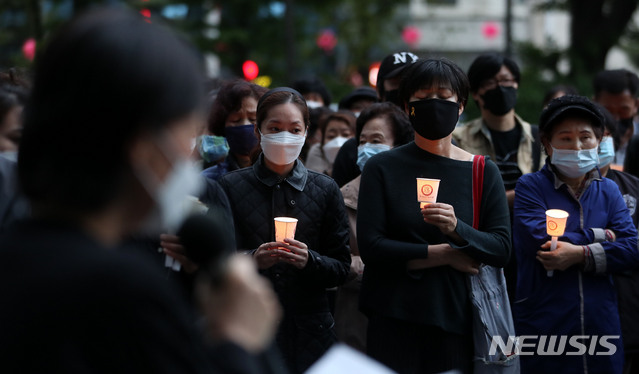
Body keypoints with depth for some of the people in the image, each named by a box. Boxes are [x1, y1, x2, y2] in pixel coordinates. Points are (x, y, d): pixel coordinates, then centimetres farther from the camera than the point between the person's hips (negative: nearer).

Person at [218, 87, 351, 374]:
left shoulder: (325, 190, 6)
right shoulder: (231, 187, 1)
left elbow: (341, 269, 5)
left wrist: (309, 260, -15)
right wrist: (252, 260, -19)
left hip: (309, 330, 1)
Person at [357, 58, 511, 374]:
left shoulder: (483, 172, 8)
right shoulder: (381, 168, 2)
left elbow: (502, 248, -2)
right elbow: (370, 247, -7)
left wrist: (457, 229, -21)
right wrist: (445, 255, -8)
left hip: (457, 320, 1)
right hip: (394, 321, -1)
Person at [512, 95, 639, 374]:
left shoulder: (608, 191, 12)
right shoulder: (530, 186, 0)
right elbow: (540, 240, -16)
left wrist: (582, 255, -15)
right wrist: (599, 236, -6)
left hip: (601, 326, 4)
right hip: (543, 327, -4)